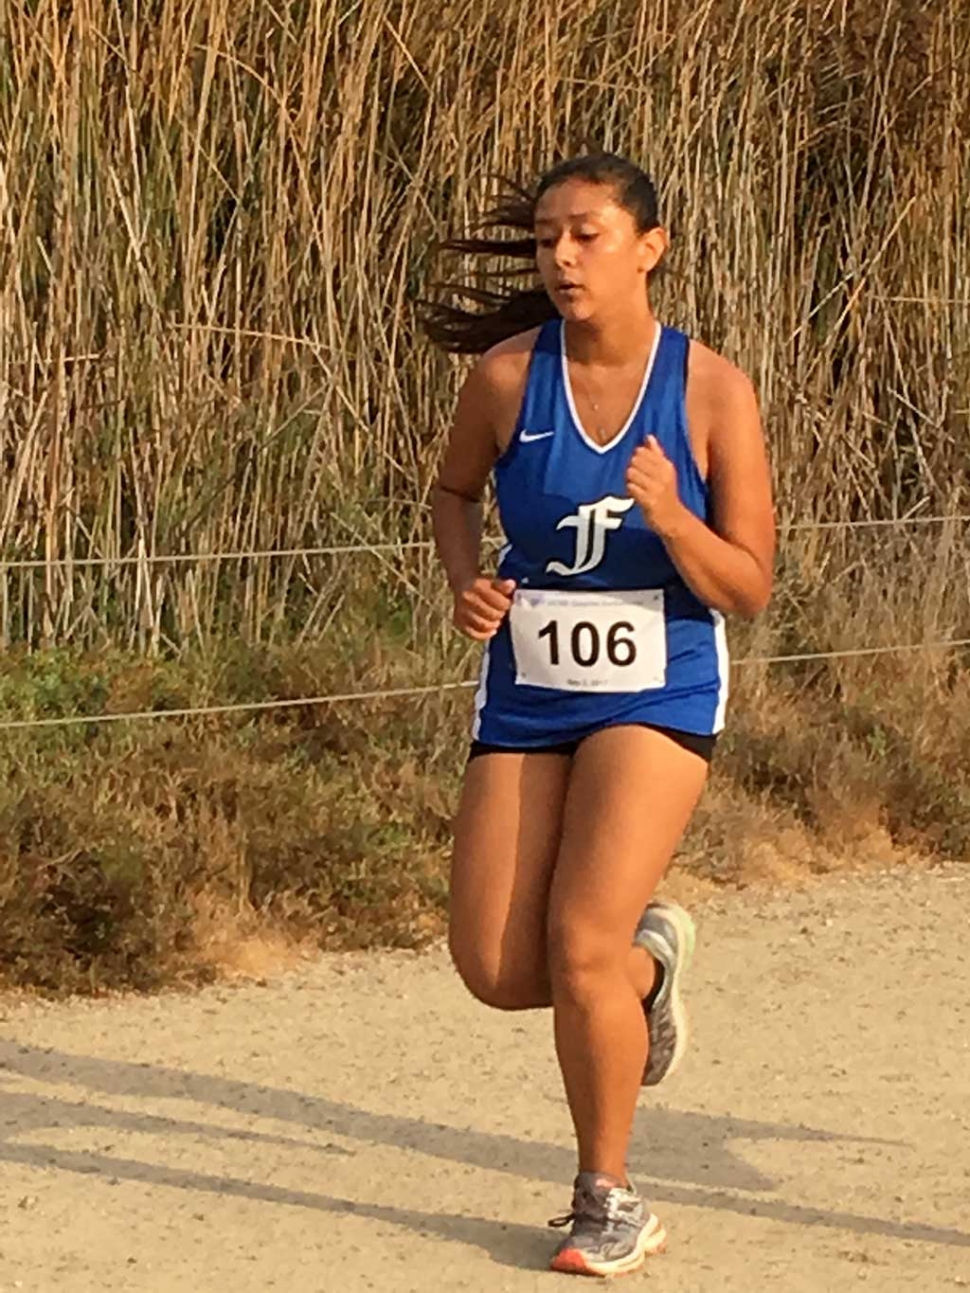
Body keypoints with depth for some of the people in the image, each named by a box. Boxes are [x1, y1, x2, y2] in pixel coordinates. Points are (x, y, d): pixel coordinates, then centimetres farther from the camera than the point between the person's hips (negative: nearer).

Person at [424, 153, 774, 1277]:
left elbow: (748, 591, -6)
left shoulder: (712, 393, -10)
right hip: (527, 695, 3)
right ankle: (646, 957, 34)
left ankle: (608, 1202, 5)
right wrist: (467, 582, -5)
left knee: (578, 946, -16)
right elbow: (453, 490, 15)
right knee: (496, 969, -1)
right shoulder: (507, 375, -5)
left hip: (657, 695, -3)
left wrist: (670, 518, -25)